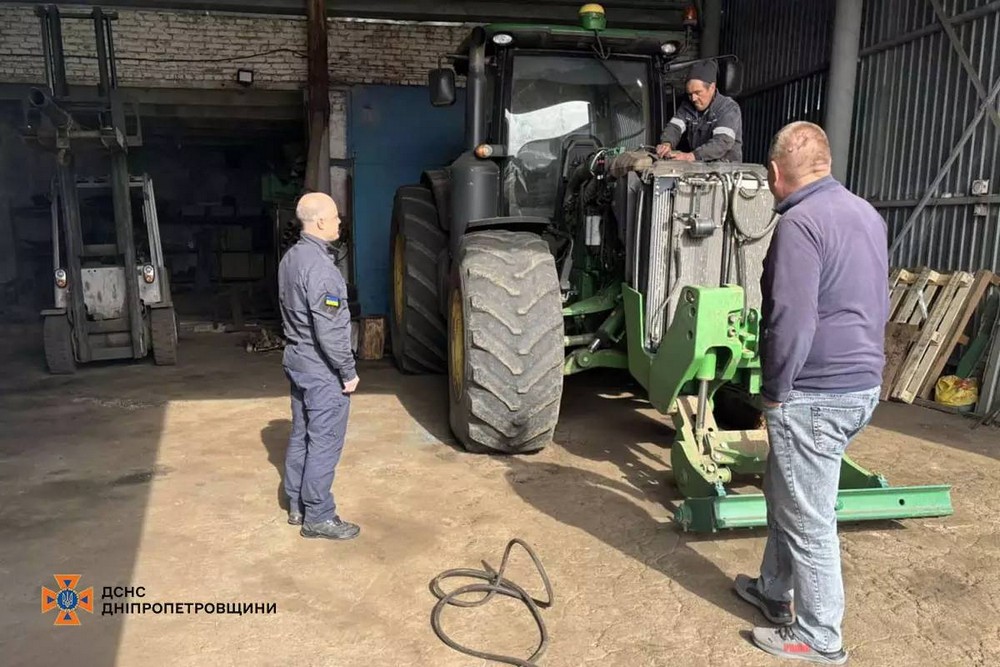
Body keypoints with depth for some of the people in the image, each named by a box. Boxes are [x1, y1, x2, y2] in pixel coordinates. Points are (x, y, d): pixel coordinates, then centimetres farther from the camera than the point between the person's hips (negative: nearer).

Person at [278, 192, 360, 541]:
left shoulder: (290, 257, 9)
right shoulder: (320, 266, -22)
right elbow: (330, 330, -24)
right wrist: (348, 371, -16)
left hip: (297, 361, 10)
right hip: (322, 369, -10)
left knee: (301, 436, 17)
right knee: (324, 443, -1)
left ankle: (297, 506, 28)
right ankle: (318, 516, 9)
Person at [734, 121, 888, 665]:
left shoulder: (799, 222, -18)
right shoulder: (866, 213, 12)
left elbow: (791, 321, -23)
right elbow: (877, 302, 20)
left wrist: (776, 391, -12)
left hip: (816, 393, -10)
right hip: (863, 383, 10)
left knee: (808, 520, 4)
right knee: (784, 495, 23)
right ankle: (774, 591, 37)